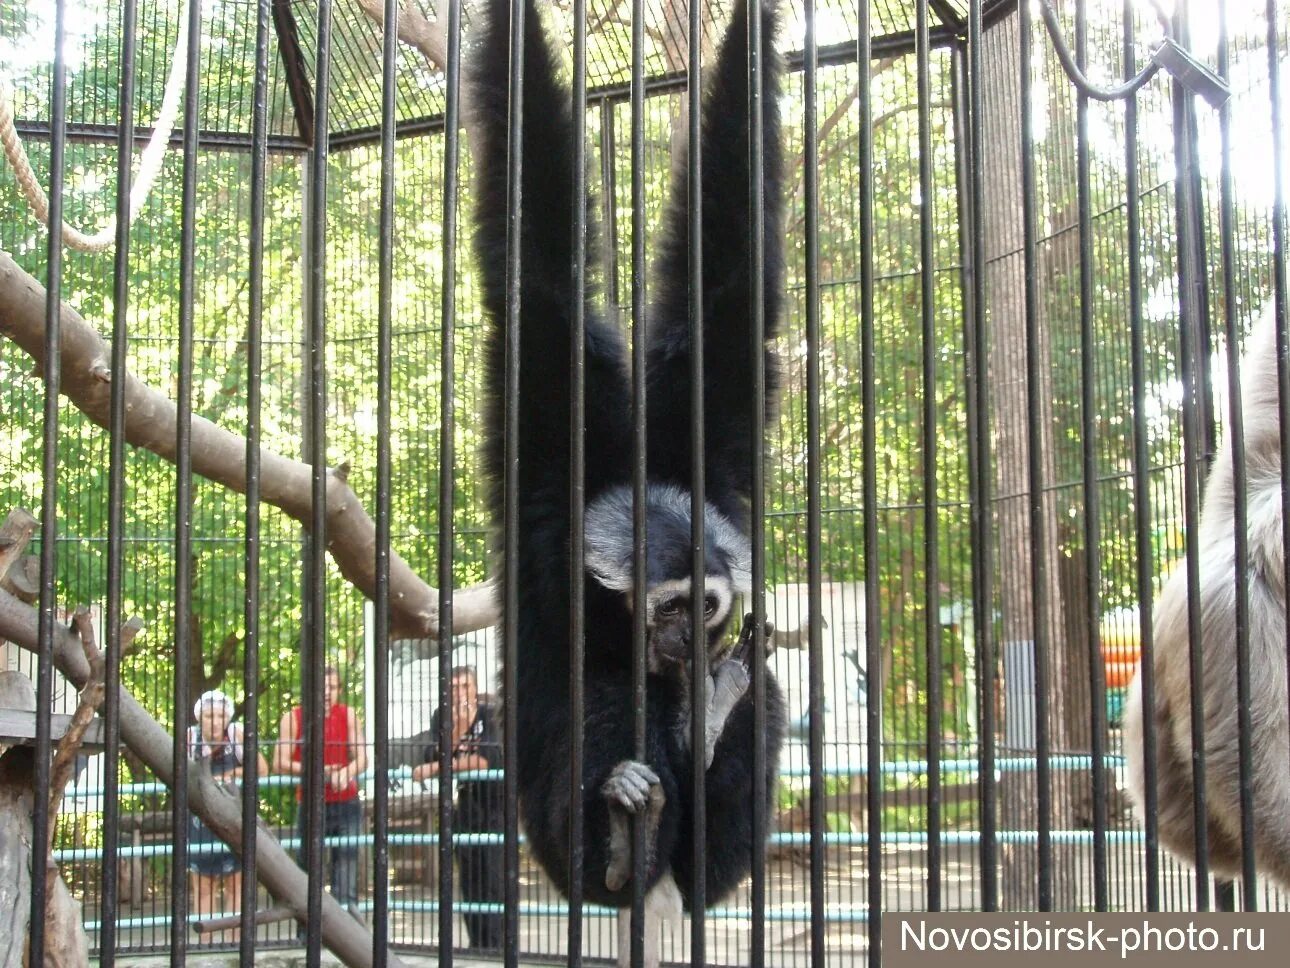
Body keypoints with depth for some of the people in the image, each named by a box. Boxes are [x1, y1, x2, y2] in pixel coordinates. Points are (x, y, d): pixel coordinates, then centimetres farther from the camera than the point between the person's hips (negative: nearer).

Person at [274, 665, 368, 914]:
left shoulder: (348, 715, 2)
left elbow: (362, 758, -4)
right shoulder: (293, 718, -2)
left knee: (347, 856, -8)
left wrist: (347, 772, -26)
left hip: (347, 803, 1)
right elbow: (279, 763, -9)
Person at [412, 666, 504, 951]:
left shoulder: (490, 714, -9)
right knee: (469, 882, 7)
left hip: (495, 803, -4)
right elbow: (433, 759, -10)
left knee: (494, 880, -10)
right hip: (465, 807, 4)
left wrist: (439, 767, -18)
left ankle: (494, 944, -10)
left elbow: (487, 760, -20)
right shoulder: (441, 718, 2)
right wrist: (457, 729, -23)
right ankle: (476, 944, 14)